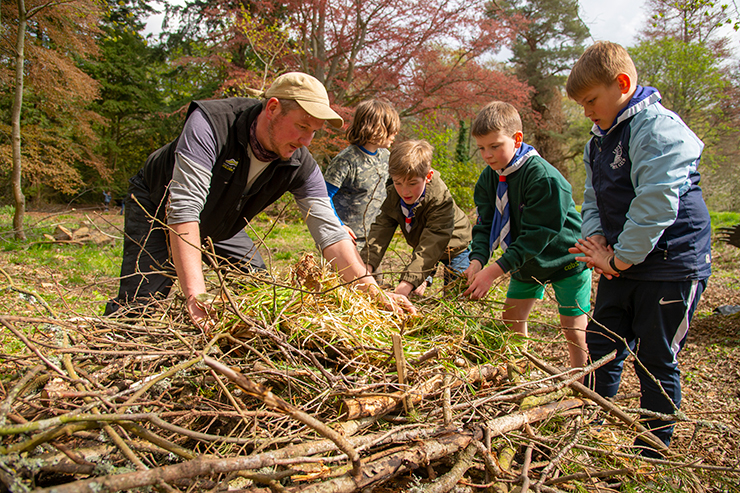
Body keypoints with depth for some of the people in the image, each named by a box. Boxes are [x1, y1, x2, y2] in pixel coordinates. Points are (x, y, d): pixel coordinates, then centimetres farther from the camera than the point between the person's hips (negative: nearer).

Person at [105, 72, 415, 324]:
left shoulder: (301, 167, -22)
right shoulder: (210, 123, -37)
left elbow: (329, 230, -24)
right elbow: (183, 208, -43)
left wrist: (373, 291, -35)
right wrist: (195, 295, -51)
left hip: (219, 227, 5)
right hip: (158, 208, -4)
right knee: (139, 303, -16)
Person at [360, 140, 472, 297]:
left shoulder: (441, 200, -41)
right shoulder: (393, 195, -24)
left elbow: (431, 244, -47)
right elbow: (381, 229, -30)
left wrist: (408, 282, -58)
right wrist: (367, 265, -47)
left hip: (454, 246, -4)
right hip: (421, 246, 4)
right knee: (415, 293, 2)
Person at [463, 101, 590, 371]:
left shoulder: (543, 176, -29)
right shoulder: (489, 178, -7)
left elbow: (536, 234, -32)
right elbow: (485, 225, -8)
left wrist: (495, 270, -37)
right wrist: (477, 260, -27)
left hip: (565, 257, -6)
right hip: (526, 260, 7)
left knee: (573, 328, 0)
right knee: (512, 317, 6)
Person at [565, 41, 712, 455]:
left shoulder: (660, 129, -17)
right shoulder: (599, 140, 11)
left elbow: (656, 206, -25)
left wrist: (619, 258, -19)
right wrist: (596, 239, -5)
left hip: (671, 266, -8)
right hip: (621, 265, 8)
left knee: (656, 363, 4)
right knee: (601, 351, 12)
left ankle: (653, 456, 23)